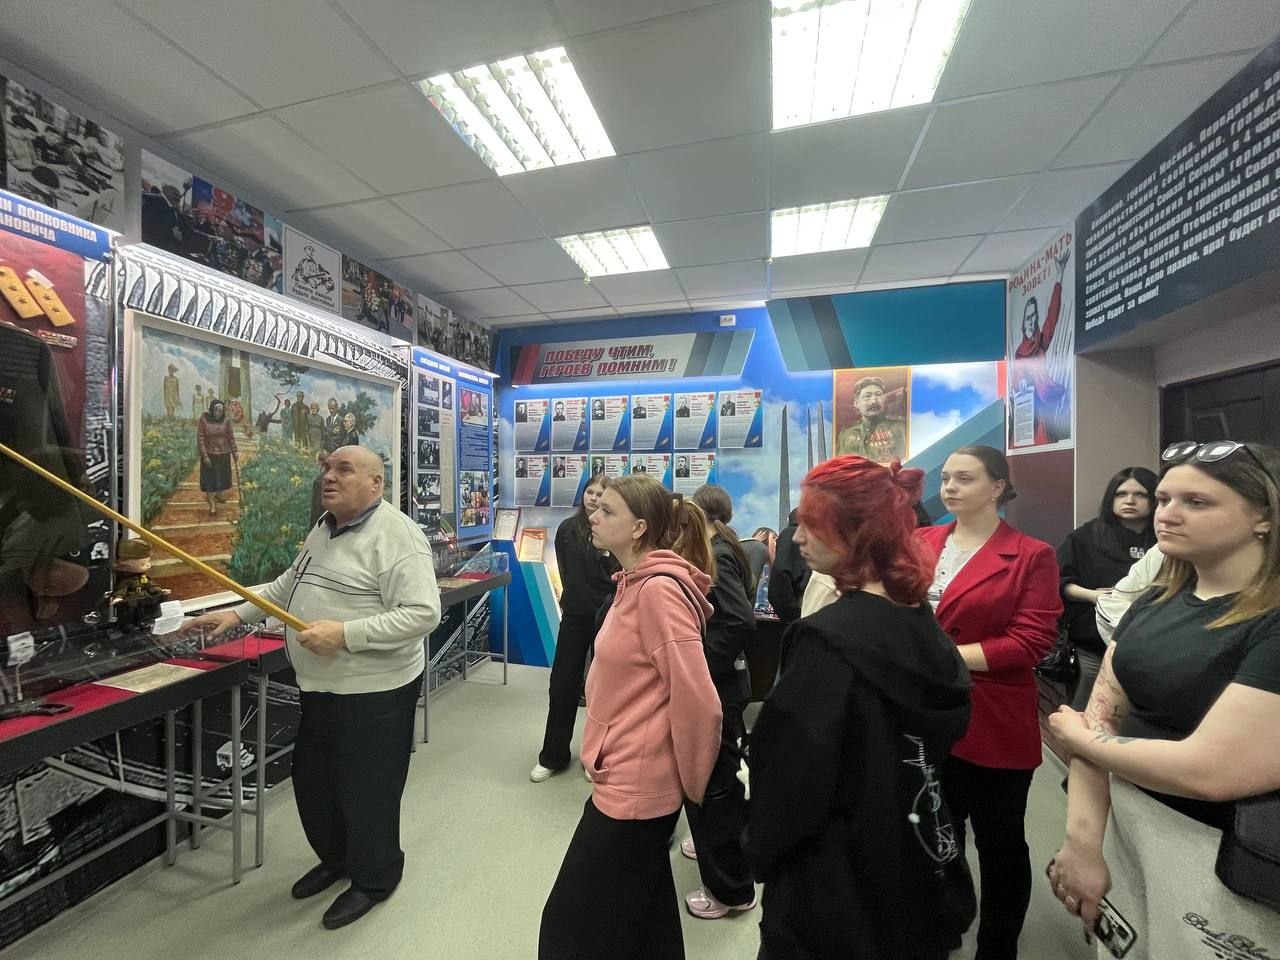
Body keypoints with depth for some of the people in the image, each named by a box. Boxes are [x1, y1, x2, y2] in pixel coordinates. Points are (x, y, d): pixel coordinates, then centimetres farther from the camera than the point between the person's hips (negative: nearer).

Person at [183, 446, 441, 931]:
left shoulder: (396, 535, -23)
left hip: (373, 691, -9)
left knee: (365, 792, 9)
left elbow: (422, 613, -29)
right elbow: (290, 584, 21)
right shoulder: (324, 528, 9)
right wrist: (237, 614, 11)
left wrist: (345, 633, -31)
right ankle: (335, 858, 49)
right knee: (312, 780, 24)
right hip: (320, 687, 9)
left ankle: (373, 879, 35)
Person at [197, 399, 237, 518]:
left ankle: (219, 494, 42)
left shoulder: (226, 421, -4)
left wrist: (235, 451, 0)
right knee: (209, 479, 3)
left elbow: (231, 437, 4)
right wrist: (205, 455, -15)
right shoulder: (203, 420, -13)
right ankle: (212, 505, 12)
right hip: (209, 454, -3)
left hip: (224, 454, 3)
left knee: (222, 476, 16)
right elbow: (200, 439, -12)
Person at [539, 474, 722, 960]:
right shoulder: (635, 583, 6)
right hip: (629, 777, 9)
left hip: (634, 785, -9)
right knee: (646, 919, 25)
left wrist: (689, 782, -10)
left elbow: (697, 700, -25)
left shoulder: (658, 588, -24)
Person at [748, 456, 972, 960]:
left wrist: (762, 847, -6)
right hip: (912, 859, 8)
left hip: (833, 881, -7)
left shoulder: (828, 639, -29)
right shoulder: (923, 622, -3)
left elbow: (791, 770, -25)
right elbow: (949, 723, 9)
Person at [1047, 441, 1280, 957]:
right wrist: (1082, 840, -12)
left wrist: (1075, 737, -10)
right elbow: (1099, 716, -4)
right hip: (1120, 826, 6)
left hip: (1219, 861, -6)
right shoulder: (1156, 601, 1)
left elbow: (1210, 771, -26)